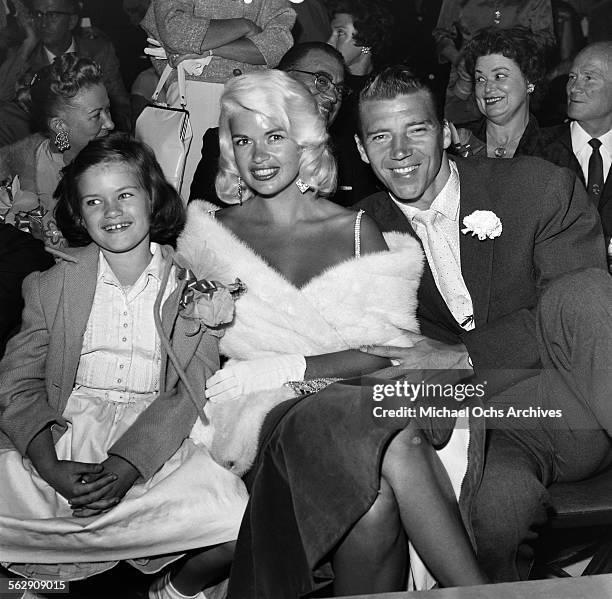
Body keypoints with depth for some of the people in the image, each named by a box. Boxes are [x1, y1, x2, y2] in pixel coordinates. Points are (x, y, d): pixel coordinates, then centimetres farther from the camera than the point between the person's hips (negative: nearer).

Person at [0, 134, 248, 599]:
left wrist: (128, 464, -18)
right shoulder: (53, 285, 11)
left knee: (237, 520, -26)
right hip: (61, 436, 2)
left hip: (155, 443, -1)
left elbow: (190, 393, -2)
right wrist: (52, 467, -16)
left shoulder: (195, 287, 7)